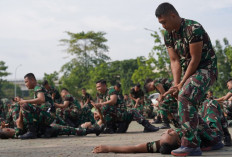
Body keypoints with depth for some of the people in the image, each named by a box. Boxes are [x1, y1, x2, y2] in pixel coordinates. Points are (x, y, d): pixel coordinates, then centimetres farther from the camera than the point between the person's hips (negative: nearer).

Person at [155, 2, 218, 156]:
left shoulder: (194, 28, -22)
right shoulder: (168, 35, 4)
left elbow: (195, 59, -21)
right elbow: (175, 61, 1)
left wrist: (181, 85, -19)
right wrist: (176, 84, -15)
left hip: (206, 69, -9)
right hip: (188, 71, 9)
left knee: (185, 96, -31)